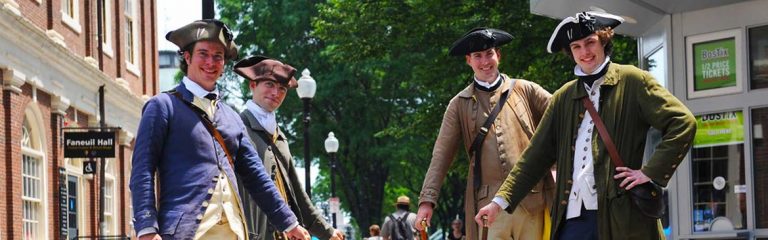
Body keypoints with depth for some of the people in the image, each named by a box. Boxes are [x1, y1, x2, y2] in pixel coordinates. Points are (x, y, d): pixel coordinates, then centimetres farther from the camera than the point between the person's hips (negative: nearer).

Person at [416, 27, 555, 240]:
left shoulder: (525, 90, 11)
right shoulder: (460, 105, 11)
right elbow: (441, 155, 8)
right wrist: (427, 199, -1)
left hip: (532, 200, 0)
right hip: (489, 204, 0)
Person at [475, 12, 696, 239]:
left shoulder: (632, 81, 3)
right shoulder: (563, 97, 17)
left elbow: (683, 123, -3)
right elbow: (537, 155, 18)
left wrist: (650, 172, -8)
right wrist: (501, 200, 11)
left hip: (620, 213, -4)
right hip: (573, 215, 4)